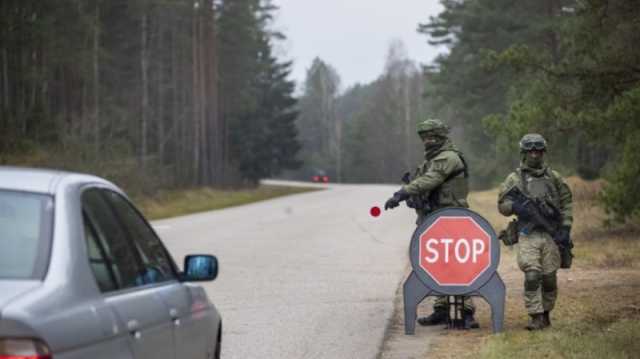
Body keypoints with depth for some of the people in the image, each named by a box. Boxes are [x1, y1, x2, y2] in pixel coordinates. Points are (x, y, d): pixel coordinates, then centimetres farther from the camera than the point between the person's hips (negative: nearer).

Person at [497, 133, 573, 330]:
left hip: (551, 235, 2)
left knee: (549, 278, 4)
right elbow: (502, 205, 6)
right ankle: (536, 317, -10)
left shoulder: (554, 177, 10)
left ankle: (546, 314, 20)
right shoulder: (514, 179, 6)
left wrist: (565, 229, 0)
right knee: (532, 276, -13)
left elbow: (566, 204, 10)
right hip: (527, 235, -2)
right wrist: (515, 206, -16)